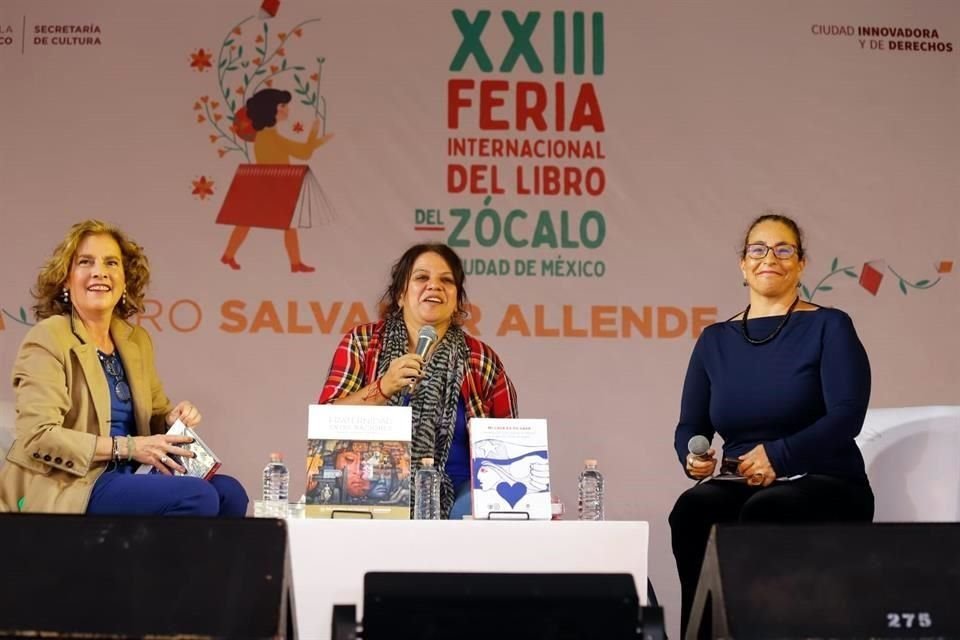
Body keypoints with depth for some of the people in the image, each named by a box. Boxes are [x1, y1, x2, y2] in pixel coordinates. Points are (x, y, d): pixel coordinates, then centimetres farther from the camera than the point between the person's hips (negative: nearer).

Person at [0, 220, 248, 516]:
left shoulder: (136, 340, 13)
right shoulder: (48, 338, -8)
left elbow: (156, 414, 25)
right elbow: (37, 437, -18)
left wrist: (175, 417, -1)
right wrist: (128, 447, -21)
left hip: (126, 476, 7)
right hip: (66, 489, -7)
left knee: (229, 493, -14)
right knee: (198, 498, -24)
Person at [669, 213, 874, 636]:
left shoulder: (829, 327, 1)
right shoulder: (716, 340, 13)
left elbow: (846, 415, -11)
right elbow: (690, 426, 14)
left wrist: (779, 456, -22)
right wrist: (692, 457, -10)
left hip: (825, 484, -3)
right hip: (740, 486, 3)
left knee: (762, 511, -36)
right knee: (693, 508, -29)